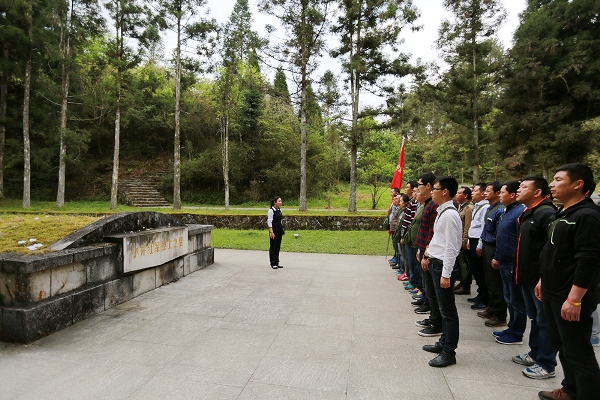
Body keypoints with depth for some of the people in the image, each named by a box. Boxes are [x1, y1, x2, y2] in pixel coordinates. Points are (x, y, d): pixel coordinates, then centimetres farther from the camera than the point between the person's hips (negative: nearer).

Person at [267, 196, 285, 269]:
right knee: (273, 247, 1)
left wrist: (282, 230, 16)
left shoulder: (279, 210, 11)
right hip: (274, 230, -8)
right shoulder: (271, 210, -12)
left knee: (278, 246, 11)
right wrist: (271, 232, -21)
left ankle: (277, 263, 20)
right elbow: (269, 222, -15)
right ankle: (273, 264, 9)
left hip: (279, 230, 8)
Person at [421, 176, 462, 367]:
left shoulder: (449, 215, -19)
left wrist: (446, 274, -20)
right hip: (436, 263, 10)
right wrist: (428, 254, 18)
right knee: (443, 308, 20)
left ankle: (449, 352, 16)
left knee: (448, 310, 3)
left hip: (444, 265, -10)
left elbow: (451, 247, -21)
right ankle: (444, 343, 35)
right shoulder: (441, 212, 11)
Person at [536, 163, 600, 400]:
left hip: (570, 299, -10)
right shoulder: (562, 214, 12)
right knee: (561, 345, 21)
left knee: (578, 352, 2)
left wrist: (574, 300, -24)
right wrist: (543, 280, 20)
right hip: (552, 293, 10)